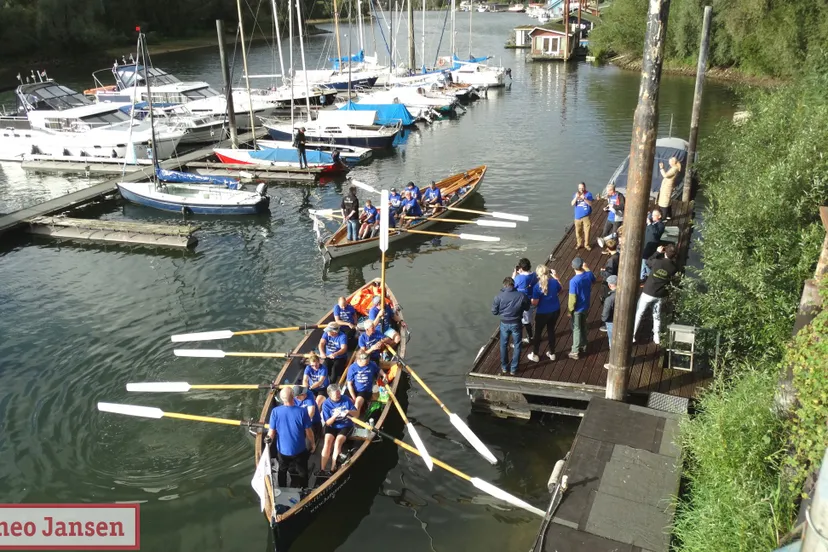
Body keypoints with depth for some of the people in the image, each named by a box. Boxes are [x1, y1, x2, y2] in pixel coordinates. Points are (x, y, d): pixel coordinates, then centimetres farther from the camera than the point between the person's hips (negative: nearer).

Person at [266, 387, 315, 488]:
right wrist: (313, 443, 5)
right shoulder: (302, 411, -24)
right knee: (302, 474, 22)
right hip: (299, 450, -2)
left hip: (282, 450, 2)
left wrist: (268, 442, 9)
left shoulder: (275, 411, -21)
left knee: (282, 472, 29)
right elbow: (308, 431, -14)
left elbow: (272, 432, -12)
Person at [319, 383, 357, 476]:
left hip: (346, 426, -1)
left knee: (338, 441, -27)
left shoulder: (346, 399, -8)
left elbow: (356, 413, -2)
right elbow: (327, 423, -10)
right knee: (327, 441, -26)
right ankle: (322, 469, -21)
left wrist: (349, 411, -24)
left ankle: (333, 469, -21)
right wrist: (334, 416, -29)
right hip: (332, 426, 1)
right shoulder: (326, 404, -9)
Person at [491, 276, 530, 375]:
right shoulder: (521, 296, -14)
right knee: (517, 346, 17)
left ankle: (504, 368, 32)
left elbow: (494, 312, -6)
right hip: (516, 323, 0)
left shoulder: (499, 296, -15)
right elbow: (527, 308, 2)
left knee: (504, 345, 20)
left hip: (504, 323, 0)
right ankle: (513, 369, 24)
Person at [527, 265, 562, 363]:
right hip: (555, 311, 5)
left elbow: (535, 303, -18)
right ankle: (552, 353, 35)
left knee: (538, 333, 15)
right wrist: (556, 277, 14)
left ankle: (535, 355, 27)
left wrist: (530, 299, 1)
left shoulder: (537, 287, -25)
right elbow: (560, 289, 12)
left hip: (543, 313, -4)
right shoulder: (554, 282, -11)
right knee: (551, 330, 23)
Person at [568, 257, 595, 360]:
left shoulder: (573, 281, -31)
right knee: (583, 326, 24)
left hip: (577, 309, -6)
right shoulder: (589, 274, -12)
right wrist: (586, 268, 18)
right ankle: (583, 346, 40)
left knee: (576, 329, 7)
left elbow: (572, 298, -23)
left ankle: (575, 352, 16)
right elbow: (593, 281, 15)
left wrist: (570, 310, -8)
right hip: (586, 306, 6)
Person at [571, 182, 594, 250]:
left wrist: (584, 198, -28)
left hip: (586, 216, -3)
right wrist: (576, 197, -23)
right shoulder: (576, 194, 3)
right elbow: (572, 204, -7)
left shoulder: (588, 194, -5)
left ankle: (586, 244, 11)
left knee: (586, 231, -1)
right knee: (578, 231, 9)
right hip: (578, 216, 3)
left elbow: (590, 204, -14)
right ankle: (579, 243, 24)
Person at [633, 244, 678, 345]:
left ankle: (632, 335, 14)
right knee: (657, 316, 20)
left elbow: (648, 261, 2)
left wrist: (657, 252, 7)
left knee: (638, 314, 10)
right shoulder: (674, 268, -10)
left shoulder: (657, 262, -19)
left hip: (648, 293, -3)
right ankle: (657, 338, 28)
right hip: (660, 295, 3)